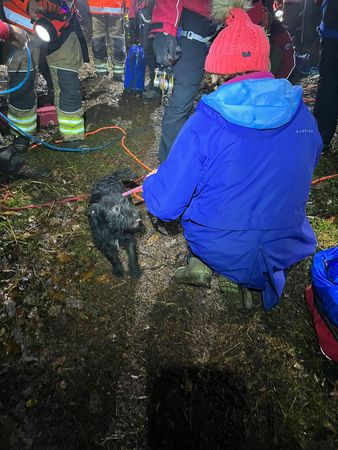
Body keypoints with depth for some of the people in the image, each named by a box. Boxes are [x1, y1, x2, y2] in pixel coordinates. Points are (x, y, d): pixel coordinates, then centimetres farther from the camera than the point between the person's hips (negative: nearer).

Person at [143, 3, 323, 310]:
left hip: (219, 249, -2)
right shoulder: (304, 116, -6)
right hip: (286, 250, 3)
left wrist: (151, 183, 7)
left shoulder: (204, 124, -20)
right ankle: (237, 278, 18)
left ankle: (201, 266, 16)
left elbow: (164, 206, -16)